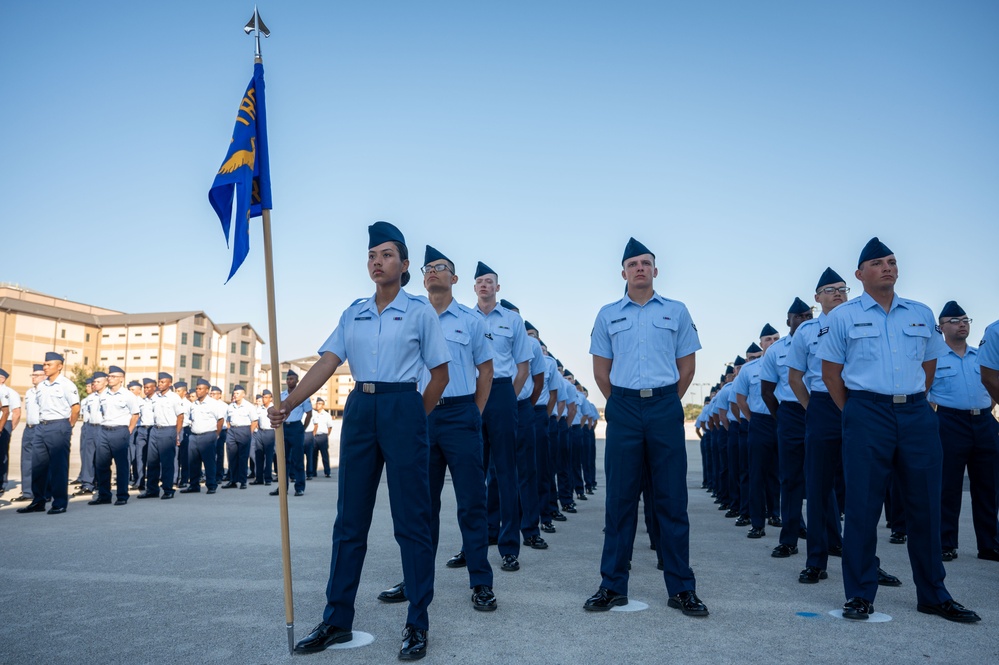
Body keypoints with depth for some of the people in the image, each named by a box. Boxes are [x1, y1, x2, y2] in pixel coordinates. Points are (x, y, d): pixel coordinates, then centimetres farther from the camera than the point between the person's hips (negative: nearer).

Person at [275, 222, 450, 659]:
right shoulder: (353, 314, 12)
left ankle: (417, 624, 11)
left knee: (410, 519, 0)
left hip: (402, 409, -4)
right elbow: (327, 363, 2)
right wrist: (289, 403, -9)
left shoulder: (420, 312, 1)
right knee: (350, 519, 9)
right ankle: (337, 620, 21)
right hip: (359, 409, 4)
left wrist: (416, 417, -1)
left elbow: (440, 372, 3)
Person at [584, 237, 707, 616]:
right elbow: (601, 371, 12)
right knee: (619, 498, 4)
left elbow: (686, 367, 10)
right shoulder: (608, 315, 10)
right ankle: (613, 585, 13)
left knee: (672, 499, 2)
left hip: (666, 407, 0)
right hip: (623, 409, 1)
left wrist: (665, 402, 7)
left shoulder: (676, 312, 8)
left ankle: (681, 588, 12)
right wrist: (622, 404, 9)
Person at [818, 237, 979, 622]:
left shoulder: (921, 315, 13)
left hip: (916, 414, 4)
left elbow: (929, 365, 20)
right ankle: (860, 595, 10)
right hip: (867, 413, -3)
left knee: (925, 504, 7)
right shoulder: (843, 317, 3)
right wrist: (854, 414, 4)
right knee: (863, 506, -1)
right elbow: (831, 373, 5)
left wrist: (912, 402, 15)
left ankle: (933, 595, 21)